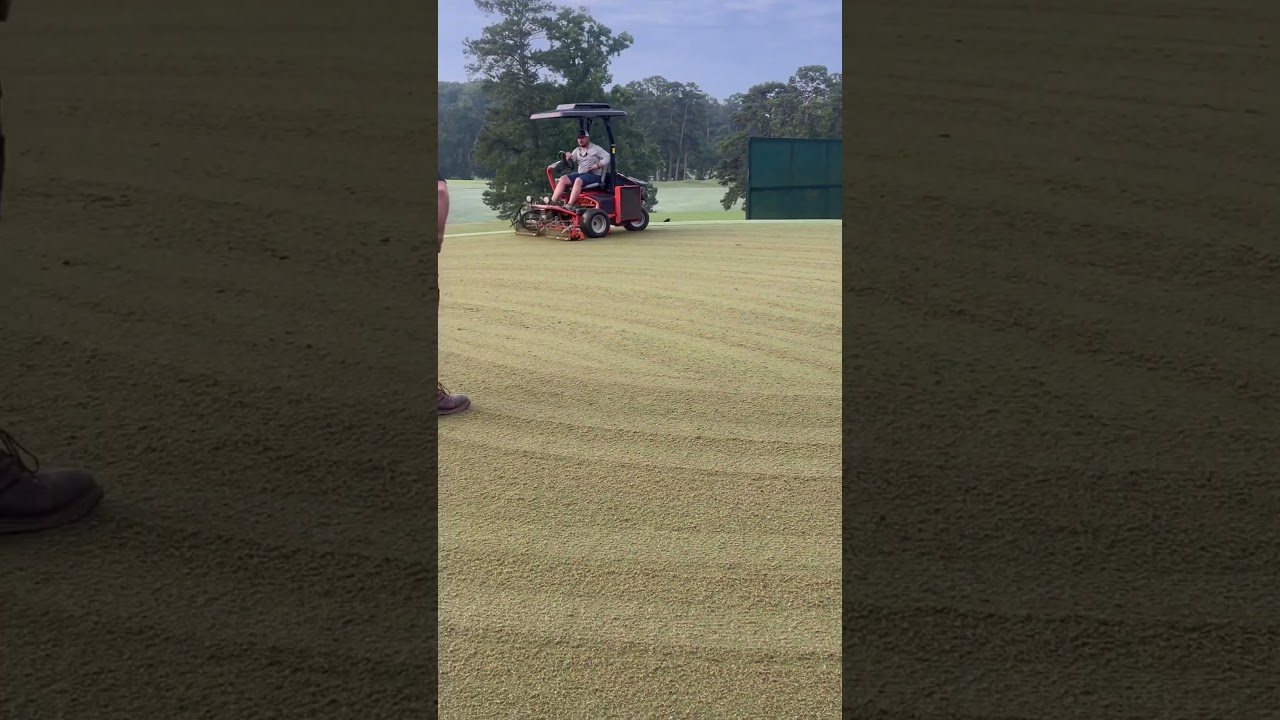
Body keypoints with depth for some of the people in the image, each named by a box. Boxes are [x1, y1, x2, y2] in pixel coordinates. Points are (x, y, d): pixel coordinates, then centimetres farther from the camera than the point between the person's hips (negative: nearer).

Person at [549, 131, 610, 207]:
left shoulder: (596, 148, 3)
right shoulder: (577, 150, 19)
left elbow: (607, 157, -7)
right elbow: (571, 165, 14)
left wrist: (598, 166, -21)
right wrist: (568, 158, -9)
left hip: (594, 175, -6)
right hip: (580, 174, 6)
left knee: (578, 180, -35)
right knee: (563, 179, -16)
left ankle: (569, 205, -44)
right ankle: (552, 202, -27)